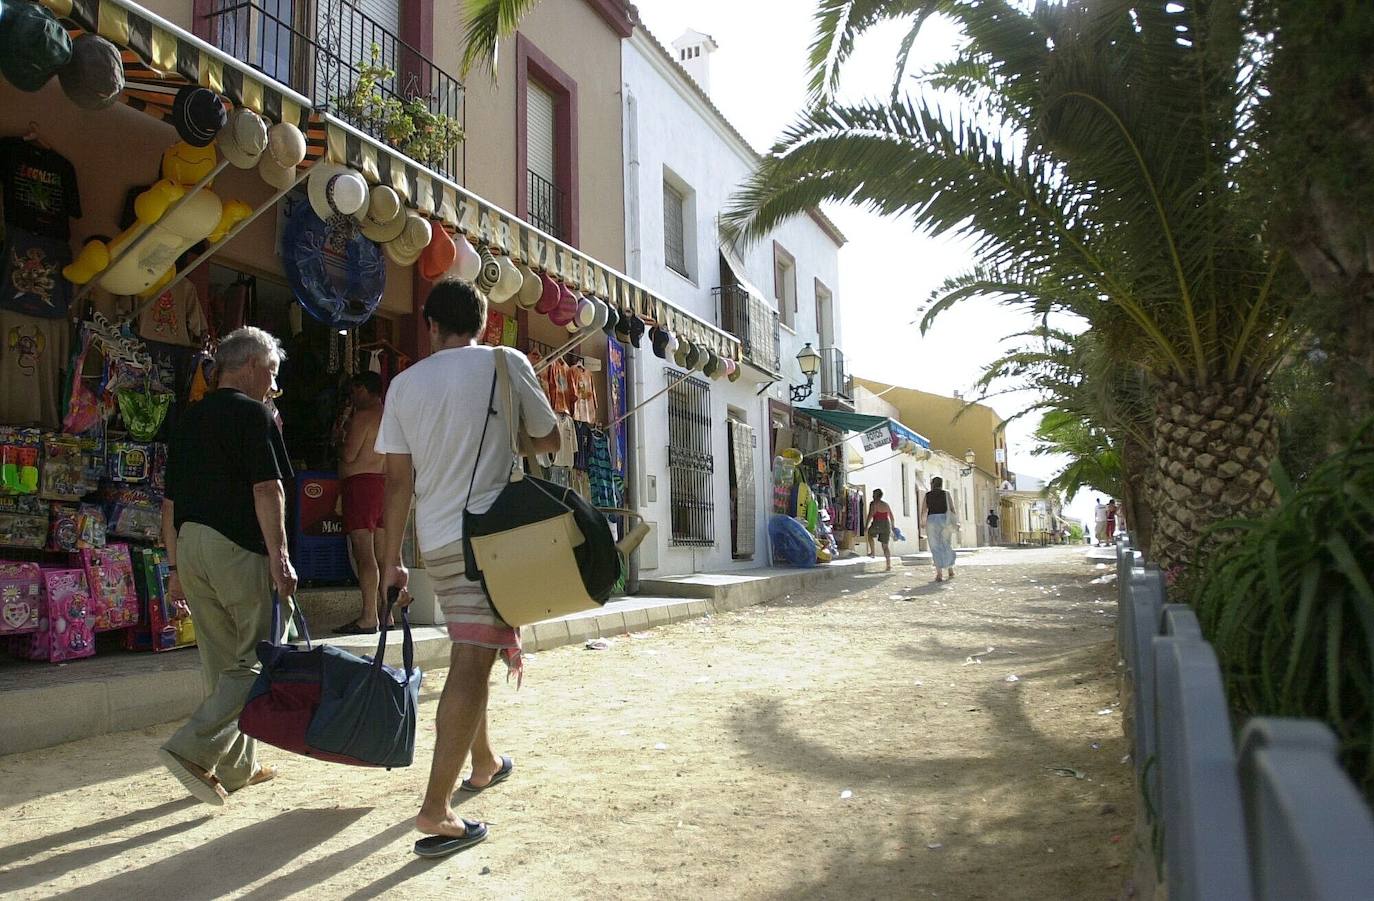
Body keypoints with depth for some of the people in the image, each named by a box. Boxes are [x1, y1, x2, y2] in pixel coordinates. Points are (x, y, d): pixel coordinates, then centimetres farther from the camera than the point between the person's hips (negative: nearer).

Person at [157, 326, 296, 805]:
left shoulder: (189, 419, 17)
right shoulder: (251, 412, -5)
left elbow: (171, 501, 18)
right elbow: (267, 489, -15)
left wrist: (176, 566, 21)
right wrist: (280, 557, -16)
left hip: (190, 547, 8)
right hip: (240, 549, -8)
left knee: (222, 663, 13)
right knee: (258, 659, 0)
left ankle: (236, 768, 21)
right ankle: (192, 748, -11)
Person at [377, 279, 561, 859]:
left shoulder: (405, 383, 7)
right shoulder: (506, 363, -2)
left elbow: (398, 479, 6)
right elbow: (548, 441, 8)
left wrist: (391, 560, 10)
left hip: (436, 540, 5)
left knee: (469, 655, 22)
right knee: (472, 664, -8)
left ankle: (483, 763, 38)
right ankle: (435, 811, -13)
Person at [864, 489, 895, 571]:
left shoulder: (874, 504, -4)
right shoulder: (886, 504, 14)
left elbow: (870, 515, -14)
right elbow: (892, 517, 17)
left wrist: (866, 526, -11)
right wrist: (893, 527, 25)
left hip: (877, 524, -5)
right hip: (886, 525, 5)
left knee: (870, 534, 28)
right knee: (886, 545, 7)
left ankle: (872, 552, 22)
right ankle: (889, 565, 1)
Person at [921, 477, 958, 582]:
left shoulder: (927, 495, 6)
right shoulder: (946, 493, 4)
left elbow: (923, 511, 1)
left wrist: (923, 522, 16)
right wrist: (955, 523, 6)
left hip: (932, 520, 0)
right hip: (945, 520, 1)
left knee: (936, 548, 0)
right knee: (947, 545, 17)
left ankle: (939, 574, -8)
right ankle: (951, 570, 22)